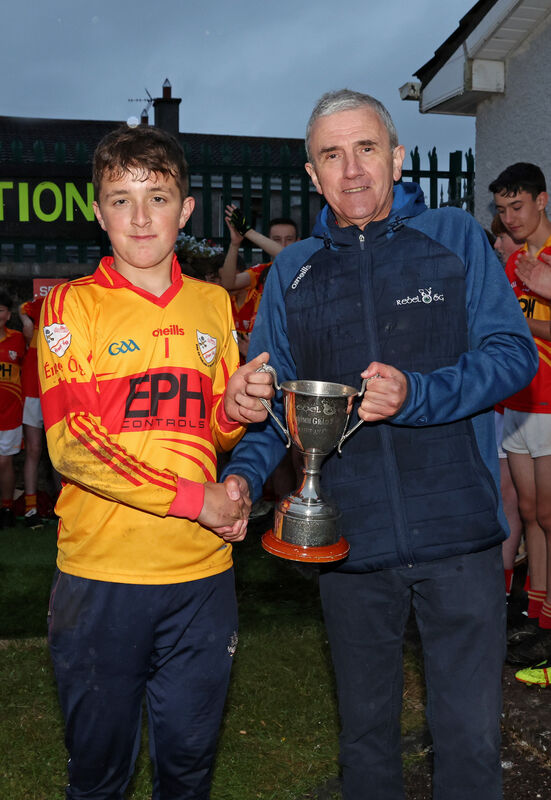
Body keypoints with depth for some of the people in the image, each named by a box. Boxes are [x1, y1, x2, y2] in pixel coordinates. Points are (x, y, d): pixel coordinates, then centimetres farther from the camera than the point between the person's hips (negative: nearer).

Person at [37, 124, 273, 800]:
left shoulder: (213, 304, 8)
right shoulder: (72, 305, -3)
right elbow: (72, 445, -12)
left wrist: (235, 407, -7)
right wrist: (198, 498, -15)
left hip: (202, 569, 3)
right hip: (101, 571, -3)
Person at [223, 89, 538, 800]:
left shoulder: (456, 239, 2)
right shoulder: (292, 273, 8)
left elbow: (514, 353, -6)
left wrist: (416, 394, -22)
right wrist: (243, 475, -11)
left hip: (458, 530, -2)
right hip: (347, 537, 2)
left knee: (470, 734, 9)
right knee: (365, 725, 19)